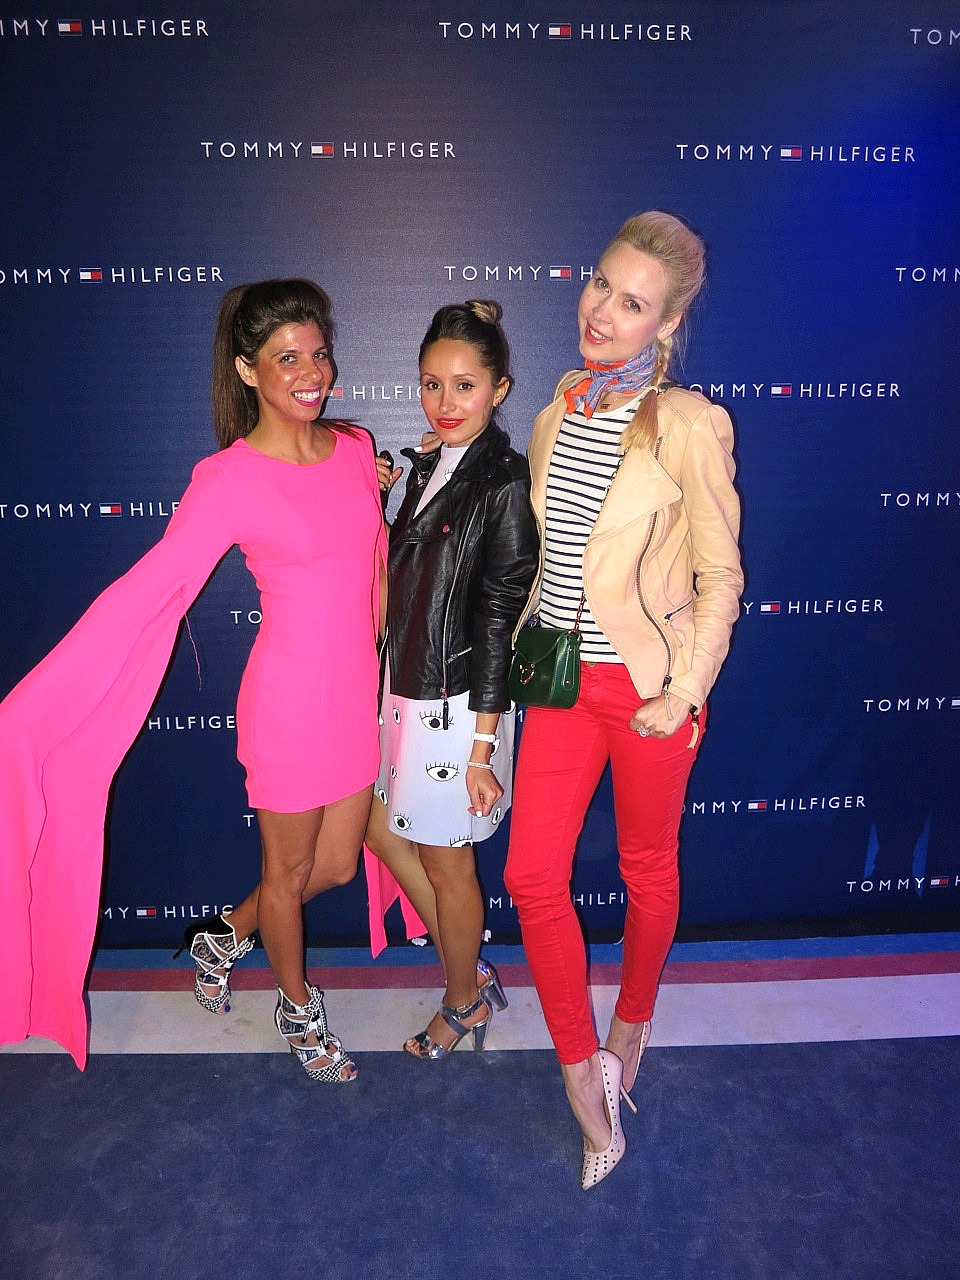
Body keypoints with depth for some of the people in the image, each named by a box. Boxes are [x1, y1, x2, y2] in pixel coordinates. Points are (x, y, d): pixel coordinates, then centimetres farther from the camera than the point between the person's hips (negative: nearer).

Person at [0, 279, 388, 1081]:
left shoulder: (356, 448, 2)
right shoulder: (229, 480, -15)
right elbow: (146, 591, -19)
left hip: (357, 692, 6)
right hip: (289, 698, -6)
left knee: (335, 866, 20)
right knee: (289, 871, 16)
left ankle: (224, 937, 48)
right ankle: (299, 1007, 45)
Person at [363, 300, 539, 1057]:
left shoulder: (503, 482, -17)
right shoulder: (429, 464, 6)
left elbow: (499, 619, -18)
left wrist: (482, 747, -17)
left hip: (455, 703, -8)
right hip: (405, 690, 9)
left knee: (446, 863, 9)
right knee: (381, 827, 21)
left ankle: (466, 1004, 37)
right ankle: (471, 969, 40)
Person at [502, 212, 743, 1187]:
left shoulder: (687, 426, -12)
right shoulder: (553, 419, 6)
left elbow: (720, 577, -9)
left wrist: (683, 695, -12)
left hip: (647, 687, -5)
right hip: (562, 680, 5)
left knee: (647, 870, 15)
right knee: (533, 876, 2)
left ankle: (632, 1021, 43)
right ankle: (582, 1065, 22)